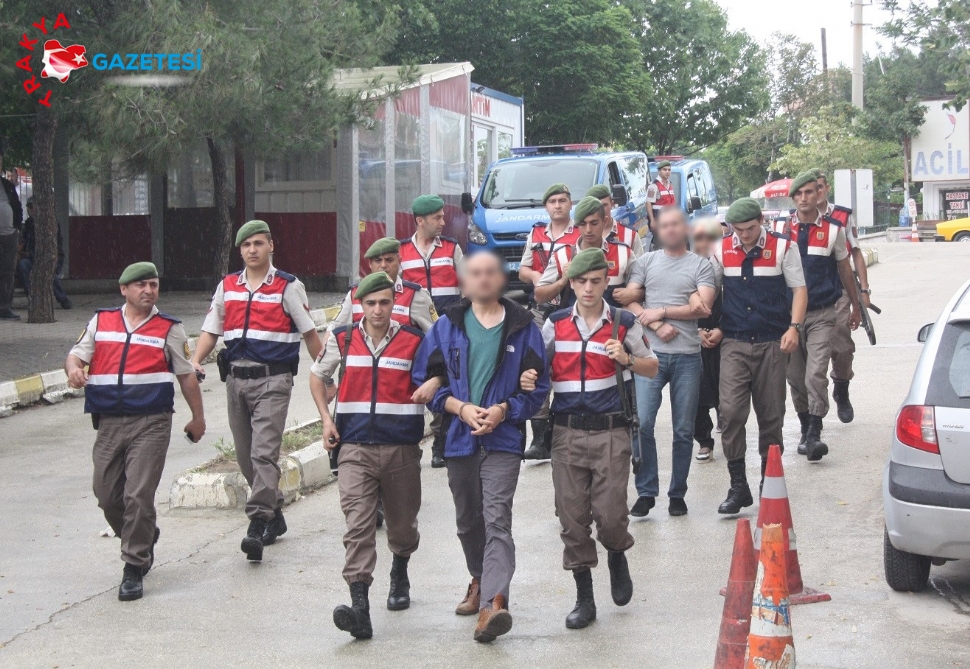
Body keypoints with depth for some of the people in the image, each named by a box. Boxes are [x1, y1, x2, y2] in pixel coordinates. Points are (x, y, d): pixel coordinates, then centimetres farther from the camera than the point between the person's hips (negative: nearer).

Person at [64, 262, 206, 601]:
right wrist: (74, 369, -13)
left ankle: (134, 567, -2)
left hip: (151, 423, -4)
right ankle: (145, 537, 34)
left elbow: (186, 375, 12)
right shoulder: (100, 322, 12)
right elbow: (76, 354, 11)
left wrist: (198, 417, 16)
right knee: (106, 494, 8)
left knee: (138, 496, -12)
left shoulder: (169, 328, 6)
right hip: (109, 423, 4)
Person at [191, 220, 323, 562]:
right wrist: (195, 361, -3)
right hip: (236, 378, 5)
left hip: (272, 379, -5)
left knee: (264, 453, -15)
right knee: (245, 456, 11)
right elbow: (210, 331, 15)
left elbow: (309, 333, 5)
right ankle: (274, 514, 26)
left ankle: (257, 525, -20)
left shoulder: (288, 287, 1)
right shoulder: (227, 287, 13)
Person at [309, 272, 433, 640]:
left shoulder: (414, 341, -1)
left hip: (401, 447, 0)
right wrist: (326, 418, 7)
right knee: (358, 526, -13)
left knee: (402, 523, 16)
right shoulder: (342, 339, 4)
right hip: (356, 448, 0)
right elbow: (317, 375, 20)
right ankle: (360, 608, -22)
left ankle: (400, 577, 47)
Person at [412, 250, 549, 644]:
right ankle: (481, 581, 40)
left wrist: (504, 410, -13)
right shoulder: (447, 326, 7)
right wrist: (460, 408, -8)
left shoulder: (523, 327, 2)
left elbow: (538, 386, 3)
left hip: (503, 439, -3)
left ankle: (493, 603, -26)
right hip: (459, 438, 3)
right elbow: (425, 378, 6)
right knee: (468, 521, 16)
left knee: (496, 518, -17)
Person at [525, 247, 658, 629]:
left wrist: (626, 359, -8)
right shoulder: (554, 324, 7)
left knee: (609, 514, -10)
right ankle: (584, 600, 16)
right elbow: (539, 369, 13)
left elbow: (652, 368, 12)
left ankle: (617, 556, 26)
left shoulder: (624, 324, 3)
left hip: (610, 431, -2)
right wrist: (528, 379, -11)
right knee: (572, 517, 4)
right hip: (567, 432, 2)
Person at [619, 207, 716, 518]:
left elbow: (703, 308, -4)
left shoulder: (700, 265, 8)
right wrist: (657, 327, -10)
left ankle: (677, 494, 14)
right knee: (642, 423, -9)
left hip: (687, 356, 0)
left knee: (684, 430, 4)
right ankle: (645, 492, 2)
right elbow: (629, 301, 3)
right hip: (651, 353, 0)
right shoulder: (646, 262, 12)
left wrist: (660, 312, -5)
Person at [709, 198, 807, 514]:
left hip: (772, 343, -1)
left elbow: (799, 289, 2)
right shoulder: (721, 250, 5)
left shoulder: (782, 248, 1)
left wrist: (794, 327, -11)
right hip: (734, 343, 1)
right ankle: (738, 486, -5)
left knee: (771, 414, 4)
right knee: (731, 412, -11)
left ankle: (770, 482, 18)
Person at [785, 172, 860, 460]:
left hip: (822, 314, -2)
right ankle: (805, 428, 22)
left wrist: (855, 306, 16)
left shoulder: (833, 229, 1)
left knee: (816, 375, -15)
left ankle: (814, 435, -16)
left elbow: (845, 269, 12)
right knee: (795, 377, 7)